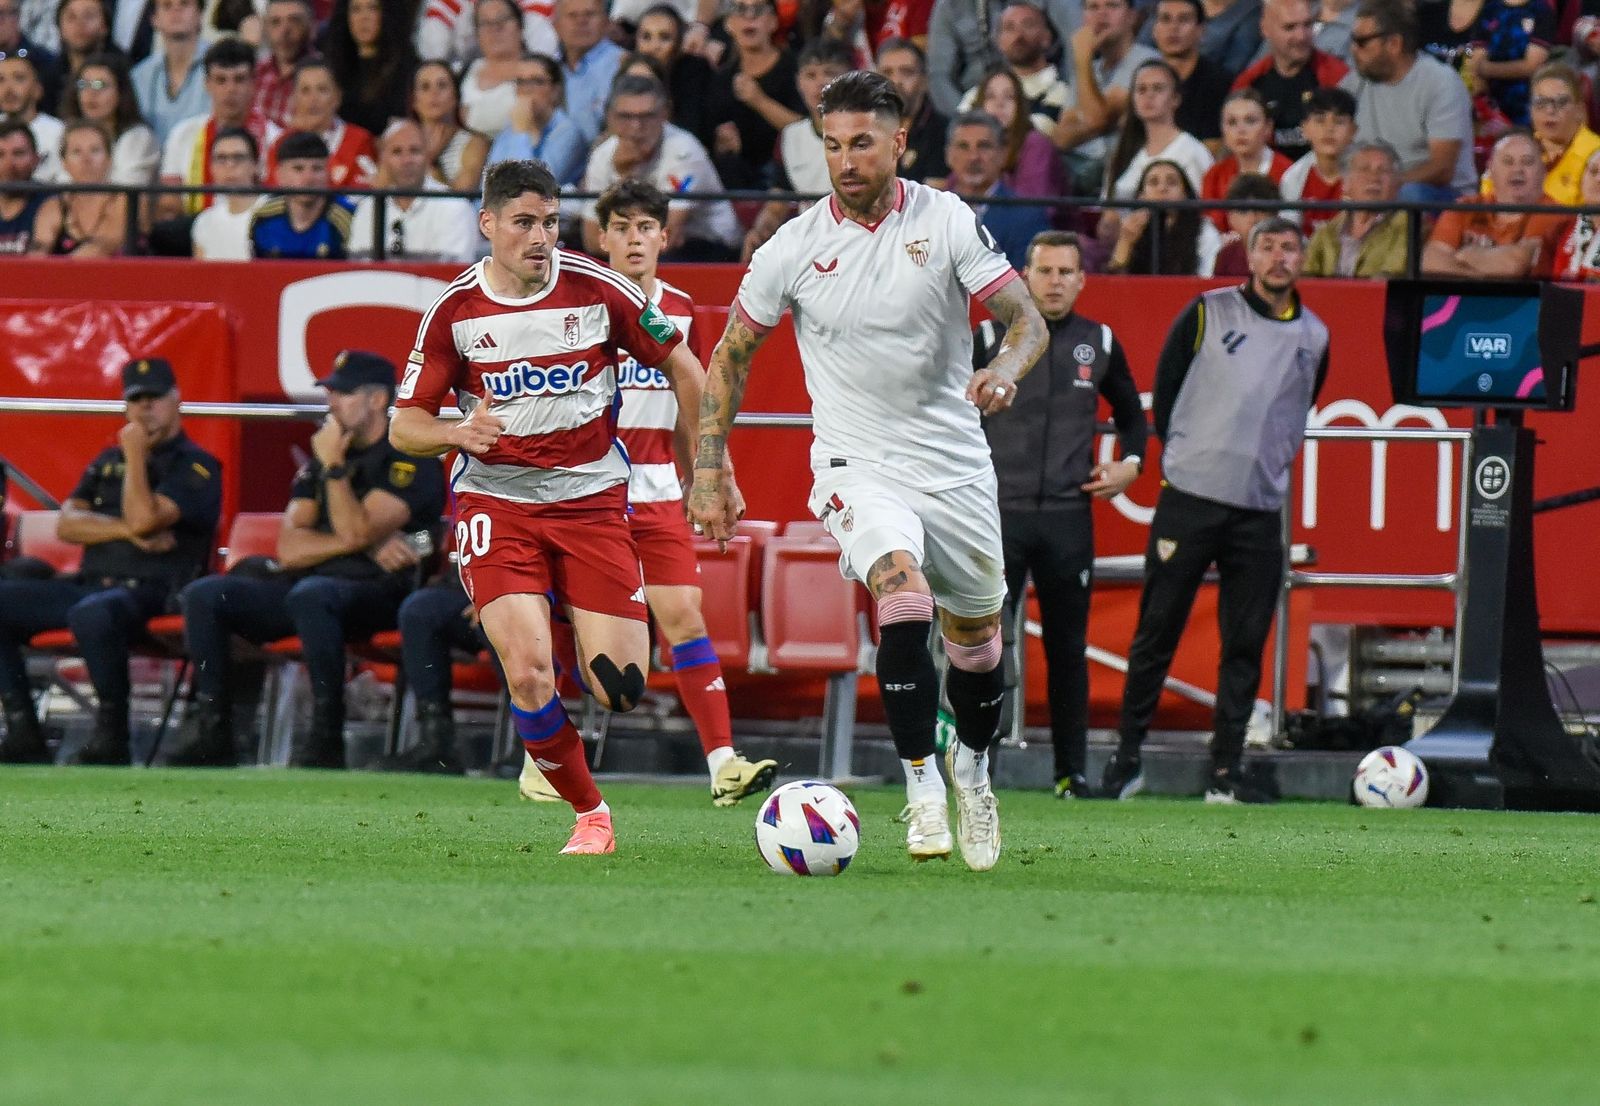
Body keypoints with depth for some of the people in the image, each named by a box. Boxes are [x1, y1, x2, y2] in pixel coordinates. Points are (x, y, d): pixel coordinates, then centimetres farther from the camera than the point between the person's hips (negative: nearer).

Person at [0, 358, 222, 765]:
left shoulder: (196, 466, 0)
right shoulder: (108, 461, 22)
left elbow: (144, 518, -16)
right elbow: (67, 525, 8)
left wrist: (135, 456, -5)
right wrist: (128, 530, -7)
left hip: (151, 592, -7)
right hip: (91, 585, 8)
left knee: (91, 613, -41)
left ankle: (111, 738, -28)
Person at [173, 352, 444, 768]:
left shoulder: (409, 460, -3)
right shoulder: (320, 458, 18)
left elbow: (356, 531, -18)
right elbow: (290, 548, 6)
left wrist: (333, 465, -11)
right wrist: (368, 544, -7)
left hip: (377, 590, -7)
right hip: (310, 581, 7)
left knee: (310, 595, -41)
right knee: (203, 595, -11)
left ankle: (326, 737, -35)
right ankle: (212, 731, -14)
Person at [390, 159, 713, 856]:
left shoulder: (598, 291, -4)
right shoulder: (455, 311, -3)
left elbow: (683, 369, 8)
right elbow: (405, 426, 2)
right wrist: (459, 432, -20)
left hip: (594, 500, 1)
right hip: (496, 503, -1)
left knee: (621, 691, -10)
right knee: (528, 671, -18)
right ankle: (588, 812, 3)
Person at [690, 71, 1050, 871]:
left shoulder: (947, 221, -6)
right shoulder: (793, 249, -6)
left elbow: (1027, 319, -5)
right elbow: (730, 356, 6)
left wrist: (1004, 371, -28)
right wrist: (708, 469, 0)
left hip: (956, 466, 2)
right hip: (858, 467, -2)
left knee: (976, 639, 13)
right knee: (904, 596, -28)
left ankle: (972, 768, 42)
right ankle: (921, 784, -21)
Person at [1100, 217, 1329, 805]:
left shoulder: (1314, 336, 9)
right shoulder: (1210, 312, -1)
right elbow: (1165, 386, 7)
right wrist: (1178, 454, 8)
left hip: (1260, 512, 3)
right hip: (1189, 499, -3)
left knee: (1245, 645, 2)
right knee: (1156, 633, -1)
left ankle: (1226, 773, 7)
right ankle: (1127, 757, 8)